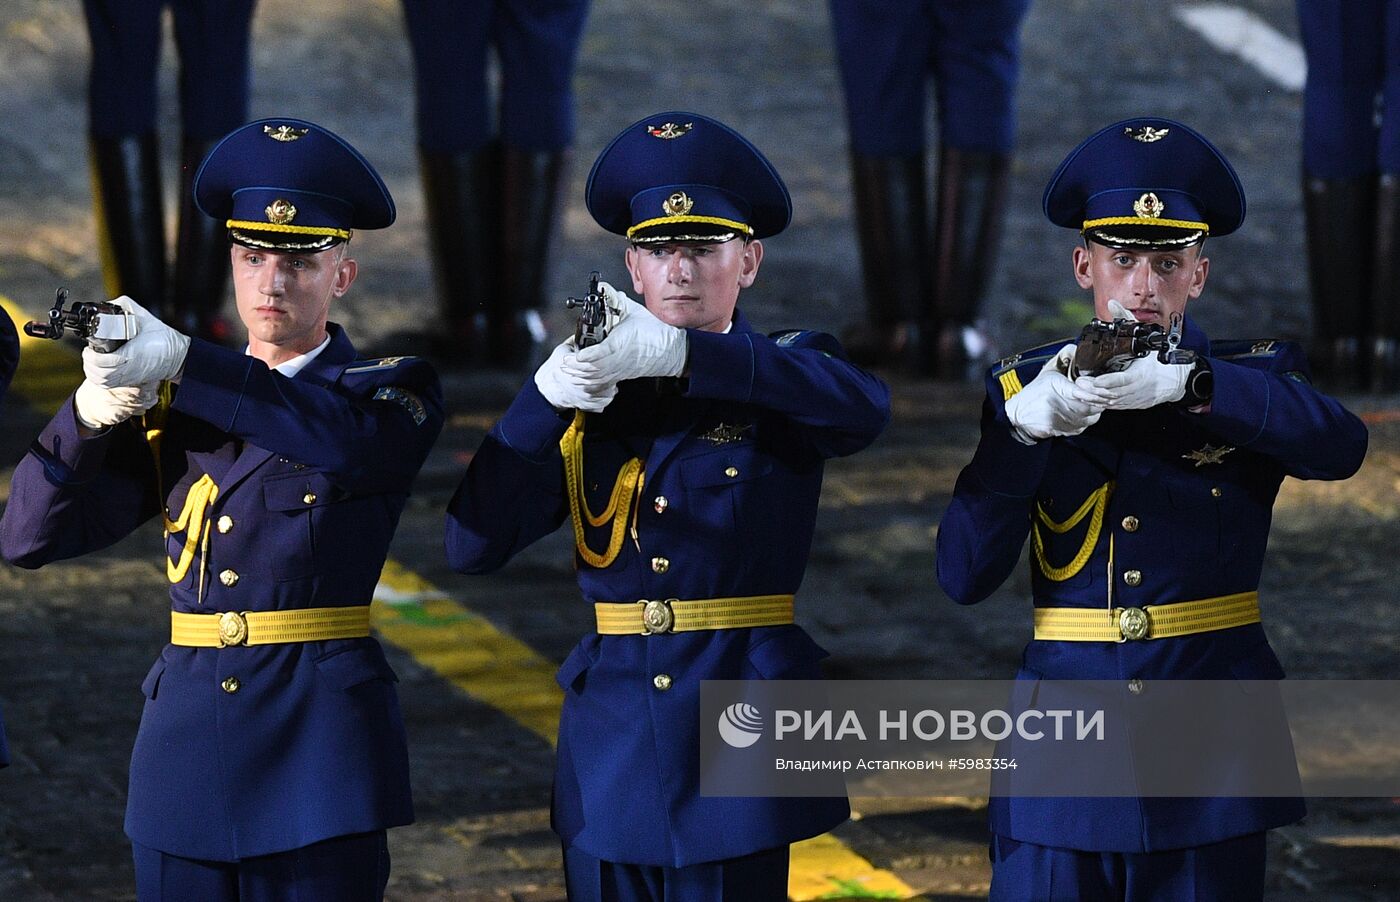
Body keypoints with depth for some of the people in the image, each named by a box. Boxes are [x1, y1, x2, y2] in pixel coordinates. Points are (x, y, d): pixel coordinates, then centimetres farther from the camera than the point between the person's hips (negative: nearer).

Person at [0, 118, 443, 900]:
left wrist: (180, 360, -35)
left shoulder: (395, 395, 1)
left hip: (321, 746, -4)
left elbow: (342, 436, -25)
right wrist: (94, 410, -17)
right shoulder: (176, 410, 12)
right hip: (189, 741, 4)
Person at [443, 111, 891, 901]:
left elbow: (865, 408, -24)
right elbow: (473, 546, -1)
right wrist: (548, 394, -16)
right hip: (611, 742, 3)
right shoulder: (590, 399, 9)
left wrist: (675, 352, -30)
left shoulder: (782, 381, 2)